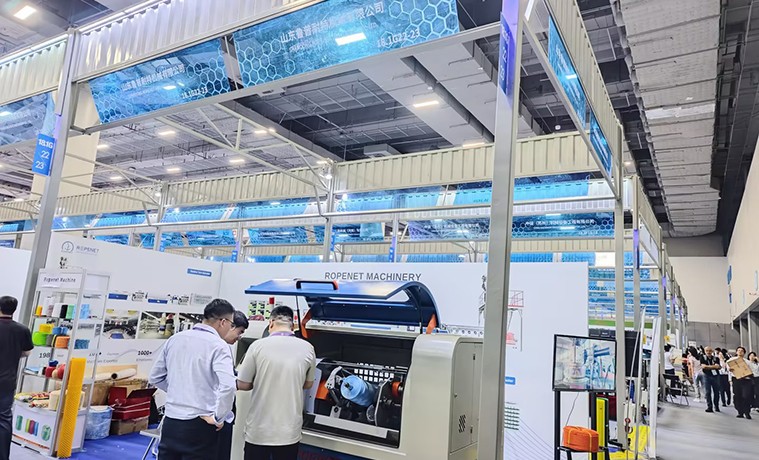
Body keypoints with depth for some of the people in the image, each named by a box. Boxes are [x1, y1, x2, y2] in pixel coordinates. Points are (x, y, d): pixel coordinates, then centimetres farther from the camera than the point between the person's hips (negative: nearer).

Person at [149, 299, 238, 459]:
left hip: (170, 421, 5)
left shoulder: (174, 339, 5)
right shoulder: (218, 345, -13)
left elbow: (155, 377, 14)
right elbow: (227, 386, -27)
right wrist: (218, 418, -14)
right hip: (199, 425, -5)